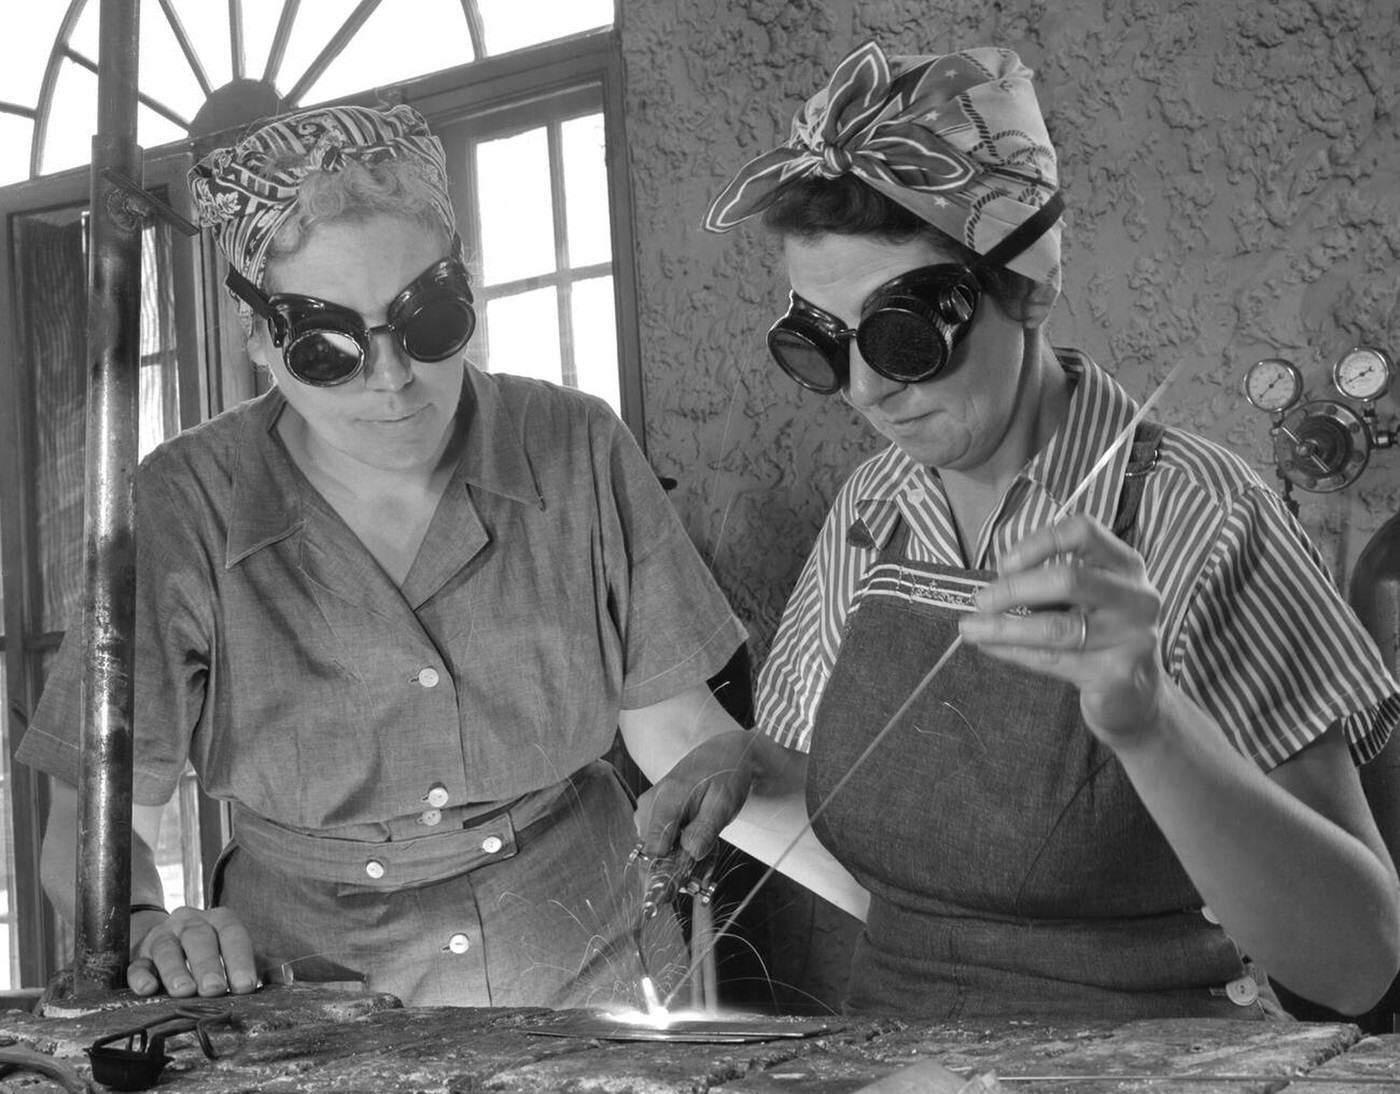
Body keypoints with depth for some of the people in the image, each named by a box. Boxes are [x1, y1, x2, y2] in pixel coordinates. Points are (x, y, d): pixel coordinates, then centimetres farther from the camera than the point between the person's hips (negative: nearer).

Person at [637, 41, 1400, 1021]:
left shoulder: (1192, 518, -19)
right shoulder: (868, 515, -5)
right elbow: (875, 866, 4)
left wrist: (1146, 721, -38)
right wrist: (754, 770, -16)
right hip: (885, 1003, 4)